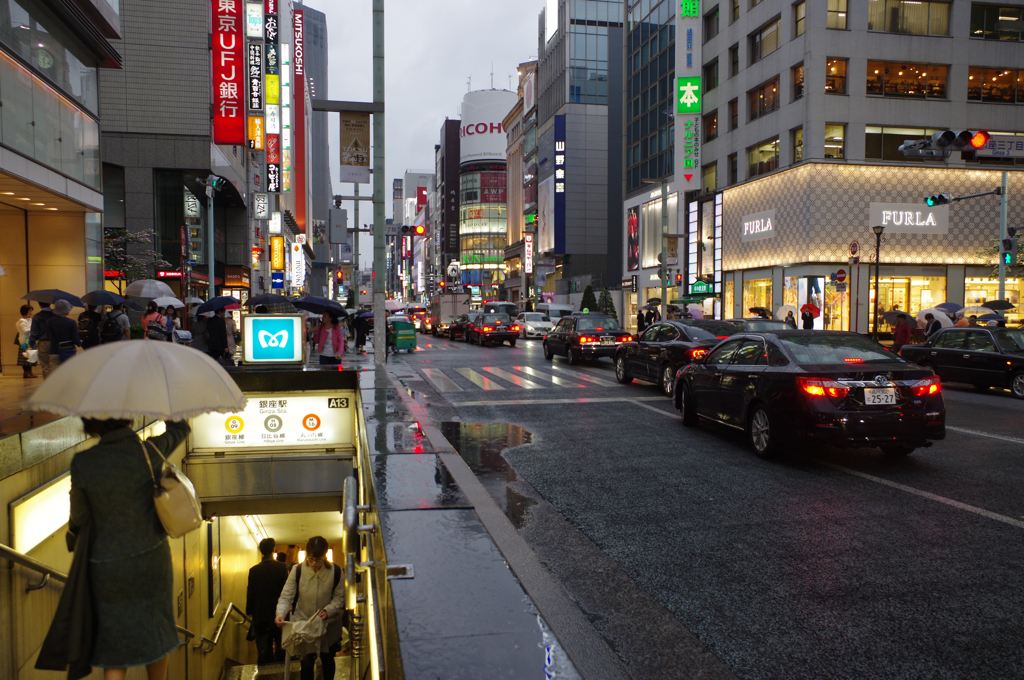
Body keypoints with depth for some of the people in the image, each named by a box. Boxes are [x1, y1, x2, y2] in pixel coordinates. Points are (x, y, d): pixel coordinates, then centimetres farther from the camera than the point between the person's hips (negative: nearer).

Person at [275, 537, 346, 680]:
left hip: (328, 626, 1)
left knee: (327, 660, 18)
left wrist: (328, 610, -21)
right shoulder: (297, 570, -11)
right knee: (306, 662, 0)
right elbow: (286, 596, -9)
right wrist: (281, 613, -27)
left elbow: (339, 598, -3)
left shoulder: (336, 572, -12)